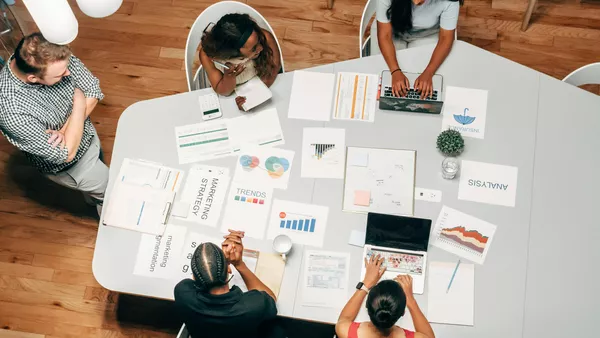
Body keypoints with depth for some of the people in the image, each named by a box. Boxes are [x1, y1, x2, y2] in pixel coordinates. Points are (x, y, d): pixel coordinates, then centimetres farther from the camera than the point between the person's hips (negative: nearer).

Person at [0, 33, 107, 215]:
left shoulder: (54, 57, -27)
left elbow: (94, 89, -15)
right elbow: (65, 154, -34)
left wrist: (65, 130, -27)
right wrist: (79, 104, -28)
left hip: (87, 134, 6)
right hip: (67, 165, -5)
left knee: (99, 171, 33)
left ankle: (93, 197, 66)